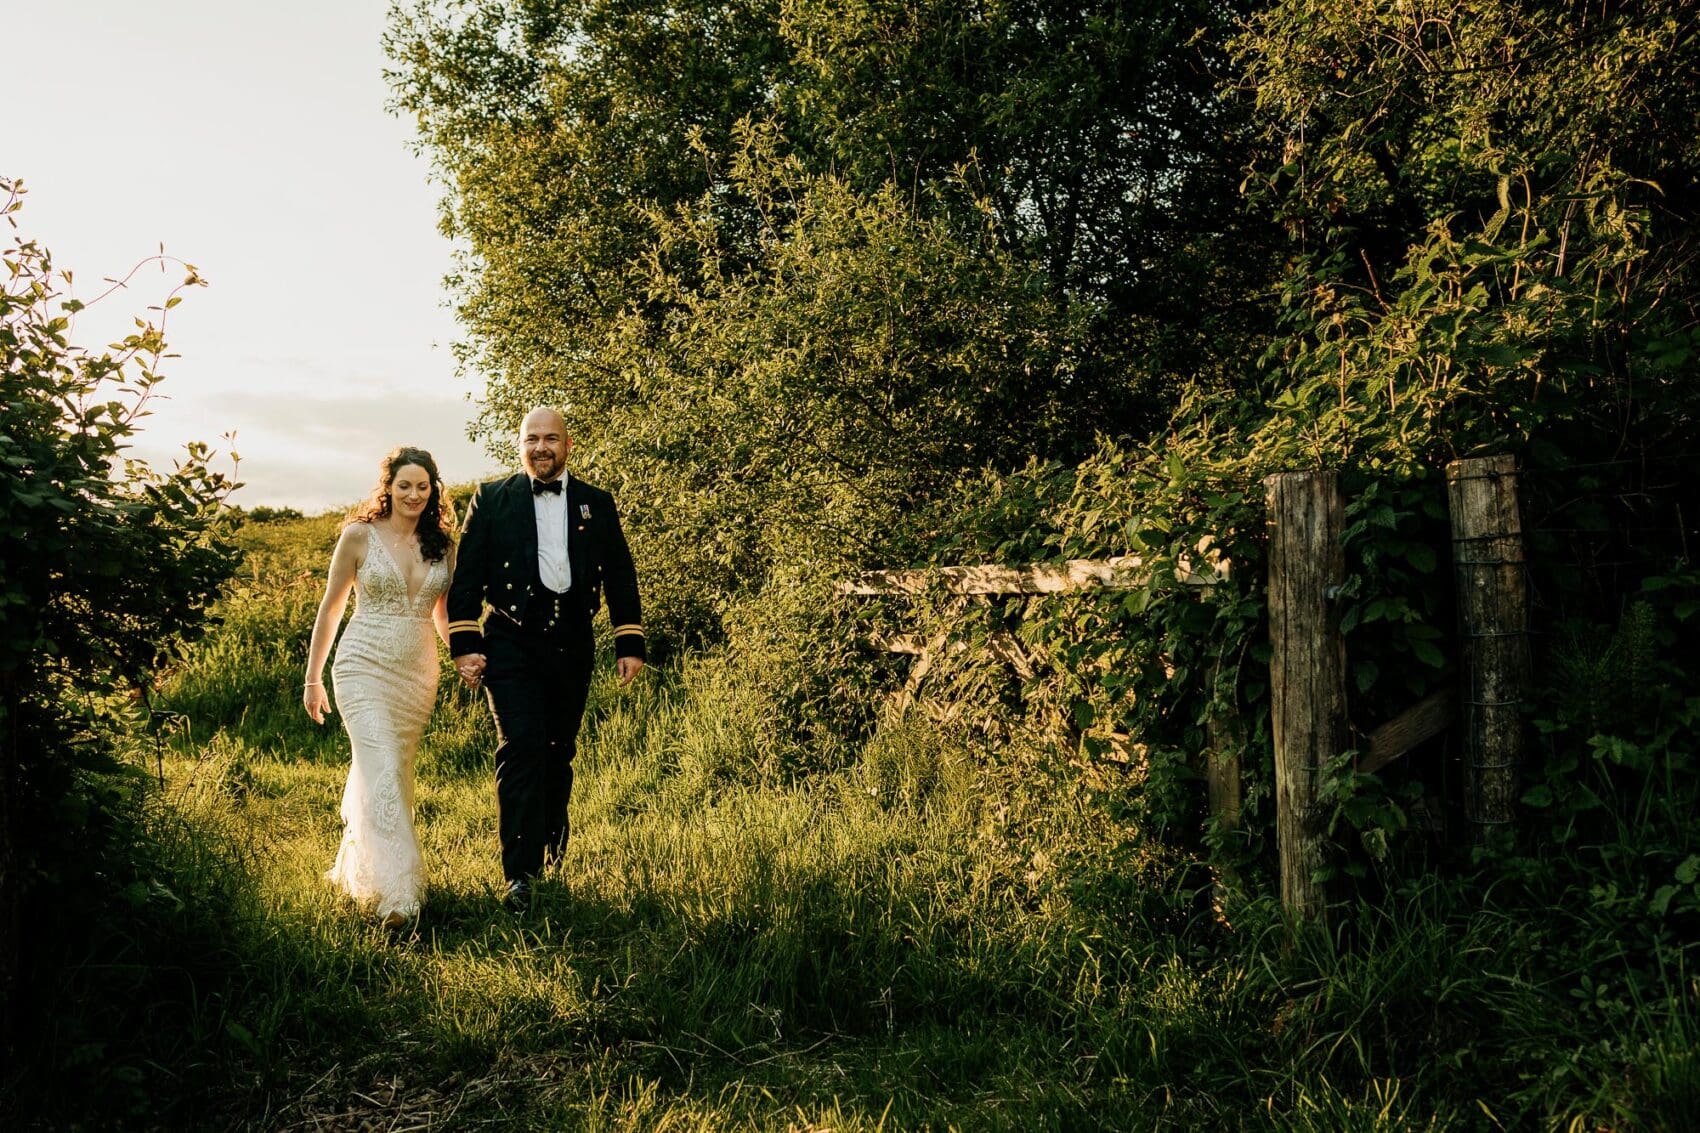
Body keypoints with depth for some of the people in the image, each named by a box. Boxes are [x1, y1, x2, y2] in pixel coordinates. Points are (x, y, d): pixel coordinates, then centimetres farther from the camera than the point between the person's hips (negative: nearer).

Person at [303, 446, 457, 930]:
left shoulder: (441, 543, 7)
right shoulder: (359, 535, -3)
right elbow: (330, 608, 3)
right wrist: (313, 679, 5)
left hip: (418, 674, 4)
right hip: (364, 668, -4)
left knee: (392, 773, 14)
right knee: (383, 773, -16)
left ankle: (356, 867, 36)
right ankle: (396, 893, -16)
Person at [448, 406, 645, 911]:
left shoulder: (597, 504, 9)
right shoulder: (491, 499, 3)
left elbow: (621, 577, 9)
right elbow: (467, 576, 1)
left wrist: (629, 645, 4)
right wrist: (464, 644, -6)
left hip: (572, 645, 3)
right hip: (511, 642, -2)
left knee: (559, 753, 12)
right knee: (520, 749, -14)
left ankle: (552, 851, 31)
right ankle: (520, 874, -12)